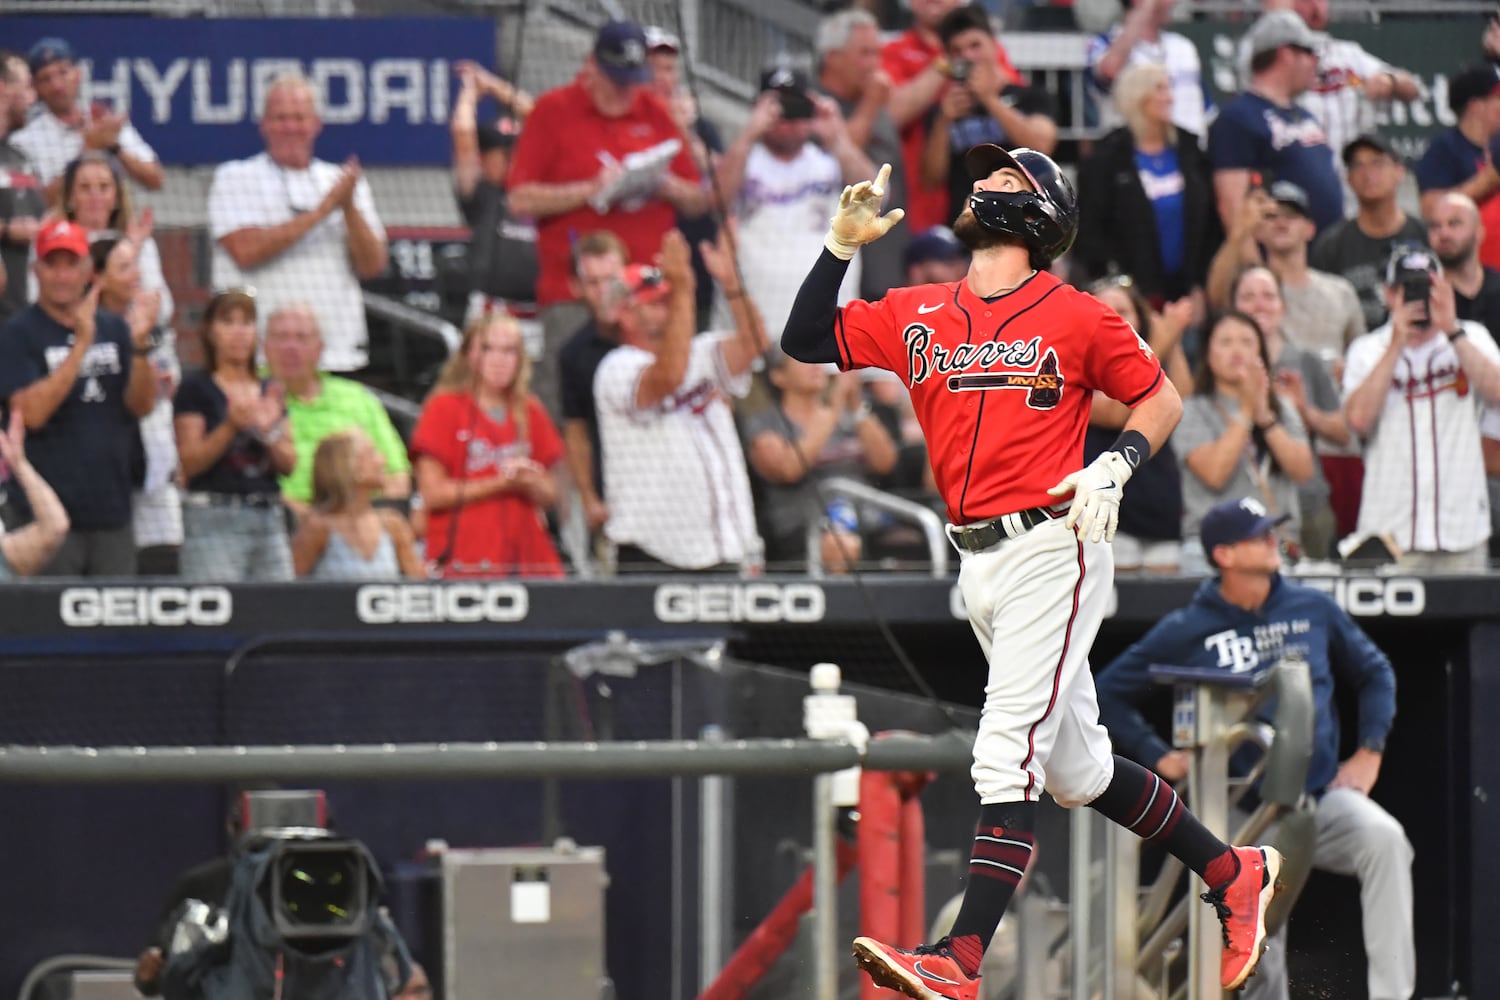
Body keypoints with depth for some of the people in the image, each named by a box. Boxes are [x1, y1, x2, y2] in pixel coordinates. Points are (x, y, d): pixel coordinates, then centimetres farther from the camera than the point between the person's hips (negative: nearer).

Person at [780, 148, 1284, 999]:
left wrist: (1114, 469, -10)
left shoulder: (1075, 318, -3)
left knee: (1007, 753, -15)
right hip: (980, 566, 7)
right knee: (1077, 771, 14)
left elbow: (1160, 397, 6)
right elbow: (808, 343, 12)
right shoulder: (916, 316, 11)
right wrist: (842, 246, 2)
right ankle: (1232, 873, 30)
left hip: (1053, 550, -7)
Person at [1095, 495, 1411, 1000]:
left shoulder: (1313, 609, 9)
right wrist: (1161, 758, 1)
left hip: (1322, 794, 1)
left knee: (1383, 838, -31)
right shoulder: (1185, 632, 3)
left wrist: (1369, 751, 8)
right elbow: (1109, 694, 10)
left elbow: (1374, 673, 21)